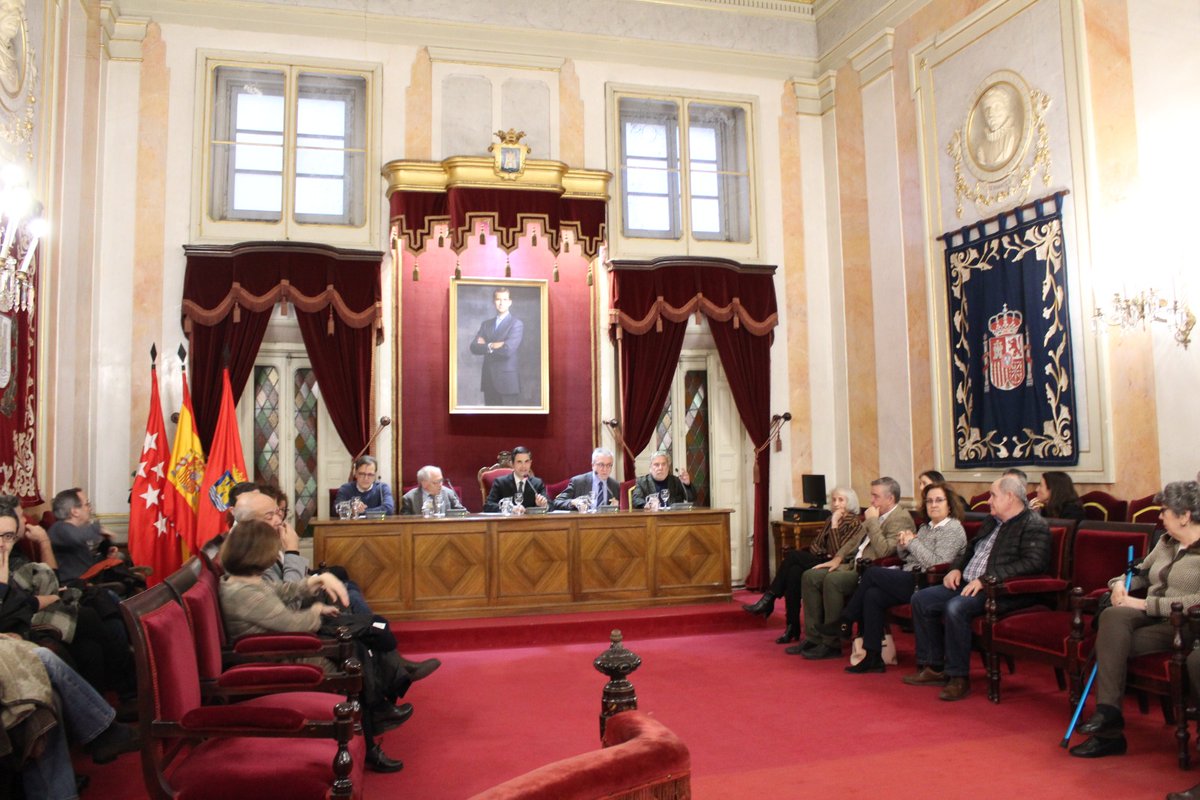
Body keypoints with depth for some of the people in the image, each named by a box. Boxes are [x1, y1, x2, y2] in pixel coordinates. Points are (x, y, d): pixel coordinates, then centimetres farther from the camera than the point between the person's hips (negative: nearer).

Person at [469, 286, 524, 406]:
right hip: (489, 381, 5)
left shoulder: (517, 324, -3)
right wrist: (492, 346, -13)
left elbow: (508, 349, -17)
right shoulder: (486, 324, 15)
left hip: (508, 381, -5)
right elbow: (474, 347, 2)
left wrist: (486, 346, -4)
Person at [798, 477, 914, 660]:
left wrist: (872, 521, -15)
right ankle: (814, 638, -1)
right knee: (810, 577, -3)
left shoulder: (901, 519, -10)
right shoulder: (876, 516, 18)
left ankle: (831, 644, -19)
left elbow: (884, 551, -23)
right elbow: (855, 540, 28)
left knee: (832, 580, -30)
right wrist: (837, 558, 14)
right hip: (853, 565, 10)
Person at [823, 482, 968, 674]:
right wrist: (902, 544, 2)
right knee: (872, 595, -16)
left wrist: (912, 543, -10)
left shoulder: (953, 529, -4)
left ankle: (846, 621, -2)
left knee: (871, 573, -17)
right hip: (910, 580, 8)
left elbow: (936, 563, -17)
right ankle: (873, 658, -13)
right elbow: (905, 557, 23)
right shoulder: (927, 527, 22)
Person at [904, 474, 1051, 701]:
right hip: (967, 584, 10)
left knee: (956, 608, -33)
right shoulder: (992, 521, 20)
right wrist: (956, 568, 10)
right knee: (921, 600, -1)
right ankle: (934, 667, 6)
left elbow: (1033, 563, -22)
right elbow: (971, 548, 32)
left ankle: (959, 677, -20)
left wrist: (986, 579, -25)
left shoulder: (1034, 526, -8)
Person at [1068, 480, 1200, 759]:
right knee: (1112, 616, -28)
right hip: (1149, 617, 6)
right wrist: (1121, 582, 9)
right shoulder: (1166, 543, 19)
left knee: (1112, 642, -28)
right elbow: (1142, 572, 32)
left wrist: (1147, 604, -18)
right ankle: (1109, 719, -27)